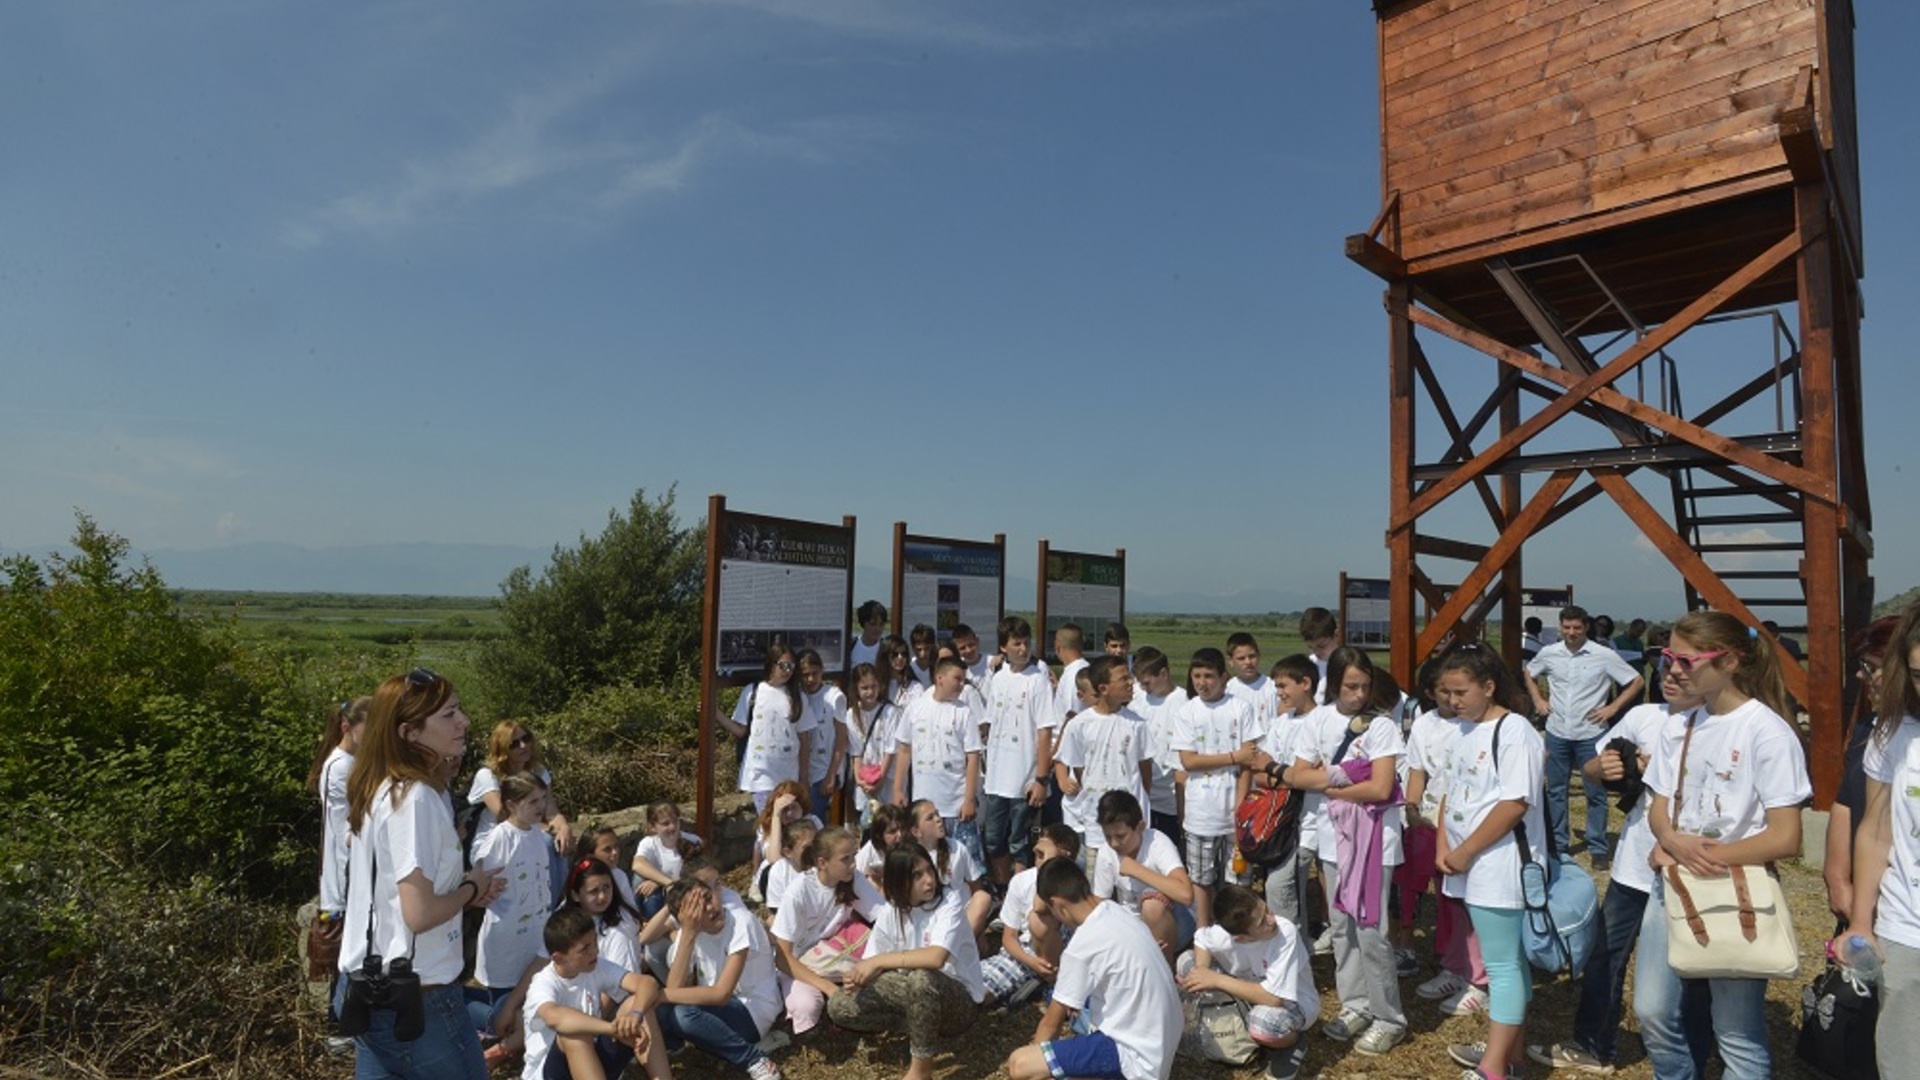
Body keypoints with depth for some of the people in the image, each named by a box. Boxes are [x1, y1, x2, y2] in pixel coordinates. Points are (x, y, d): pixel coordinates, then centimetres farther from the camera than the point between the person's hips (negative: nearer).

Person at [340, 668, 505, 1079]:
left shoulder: (377, 790, 6)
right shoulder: (415, 798, -23)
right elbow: (420, 914, -26)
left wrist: (463, 888, 4)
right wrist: (471, 888, -8)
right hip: (415, 996, -9)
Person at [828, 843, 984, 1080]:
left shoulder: (949, 902, -20)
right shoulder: (890, 912, -3)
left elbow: (936, 958, -35)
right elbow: (873, 963, -1)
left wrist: (879, 961, -29)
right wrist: (861, 975, -24)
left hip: (959, 1000, -5)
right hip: (916, 995, 5)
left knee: (921, 979, -39)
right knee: (839, 1007, -10)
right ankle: (921, 1029, 1)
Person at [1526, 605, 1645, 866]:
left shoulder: (1604, 655, -9)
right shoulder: (1548, 653, 0)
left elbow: (1638, 682, -1)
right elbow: (1529, 673, 20)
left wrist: (1613, 708, -7)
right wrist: (1538, 700, 8)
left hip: (1591, 734, -3)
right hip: (1557, 733, 3)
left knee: (1595, 793, 5)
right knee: (1555, 790, 10)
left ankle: (1598, 848, 15)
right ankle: (1557, 844, 22)